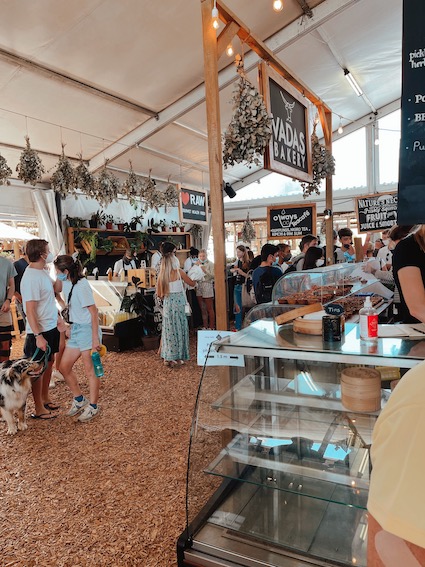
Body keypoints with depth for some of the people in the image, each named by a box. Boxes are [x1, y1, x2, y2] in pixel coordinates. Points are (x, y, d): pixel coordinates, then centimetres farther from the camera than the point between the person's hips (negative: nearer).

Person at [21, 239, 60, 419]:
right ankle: (38, 409, 17)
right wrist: (38, 336, -26)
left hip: (51, 327, 9)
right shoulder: (31, 278, -23)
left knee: (49, 362, 20)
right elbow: (30, 310, -25)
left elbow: (54, 287, 22)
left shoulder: (43, 271, 5)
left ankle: (45, 398, 37)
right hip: (40, 331, -9)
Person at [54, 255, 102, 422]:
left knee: (90, 371, 2)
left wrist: (95, 338, -20)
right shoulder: (71, 285, 10)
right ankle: (79, 400, 30)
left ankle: (93, 406, 19)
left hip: (87, 330, -9)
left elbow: (93, 311, -19)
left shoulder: (81, 285, -17)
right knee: (64, 367, 13)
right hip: (76, 330, 9)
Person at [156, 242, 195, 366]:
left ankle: (167, 358, 14)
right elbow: (192, 283, 2)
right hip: (178, 303, -4)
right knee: (178, 328, 5)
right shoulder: (178, 271, -9)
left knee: (168, 329, 10)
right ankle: (178, 357, 10)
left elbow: (159, 293, 3)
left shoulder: (161, 274, 0)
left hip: (167, 304, 4)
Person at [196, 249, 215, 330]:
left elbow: (213, 276, -11)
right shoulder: (198, 264, 13)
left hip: (207, 286, -5)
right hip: (199, 286, 5)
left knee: (210, 309, -2)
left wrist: (205, 271, -22)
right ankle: (205, 326, 18)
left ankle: (212, 327, 6)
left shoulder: (210, 264, -2)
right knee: (203, 309, 9)